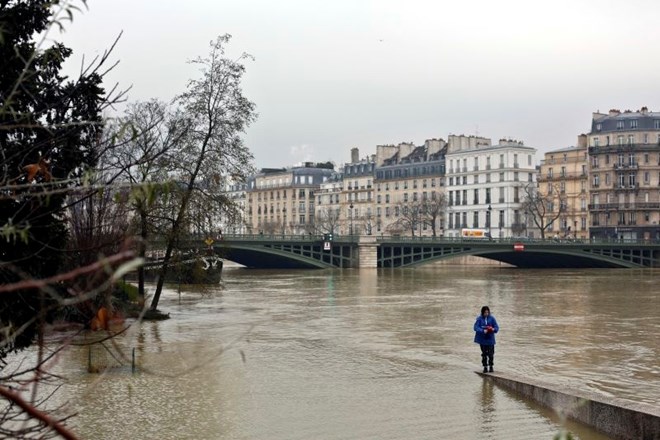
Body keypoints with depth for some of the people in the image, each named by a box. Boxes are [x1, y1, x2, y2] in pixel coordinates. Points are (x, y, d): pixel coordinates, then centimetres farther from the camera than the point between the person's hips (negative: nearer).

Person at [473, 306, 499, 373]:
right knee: (484, 353, 7)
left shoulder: (492, 318, -3)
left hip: (490, 339, 0)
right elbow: (476, 327, -13)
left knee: (491, 353, -1)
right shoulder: (479, 318, -6)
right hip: (482, 339, 0)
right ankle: (485, 367, 19)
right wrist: (483, 331, -28)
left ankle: (491, 366, 17)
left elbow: (496, 327, -1)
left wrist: (493, 329, -24)